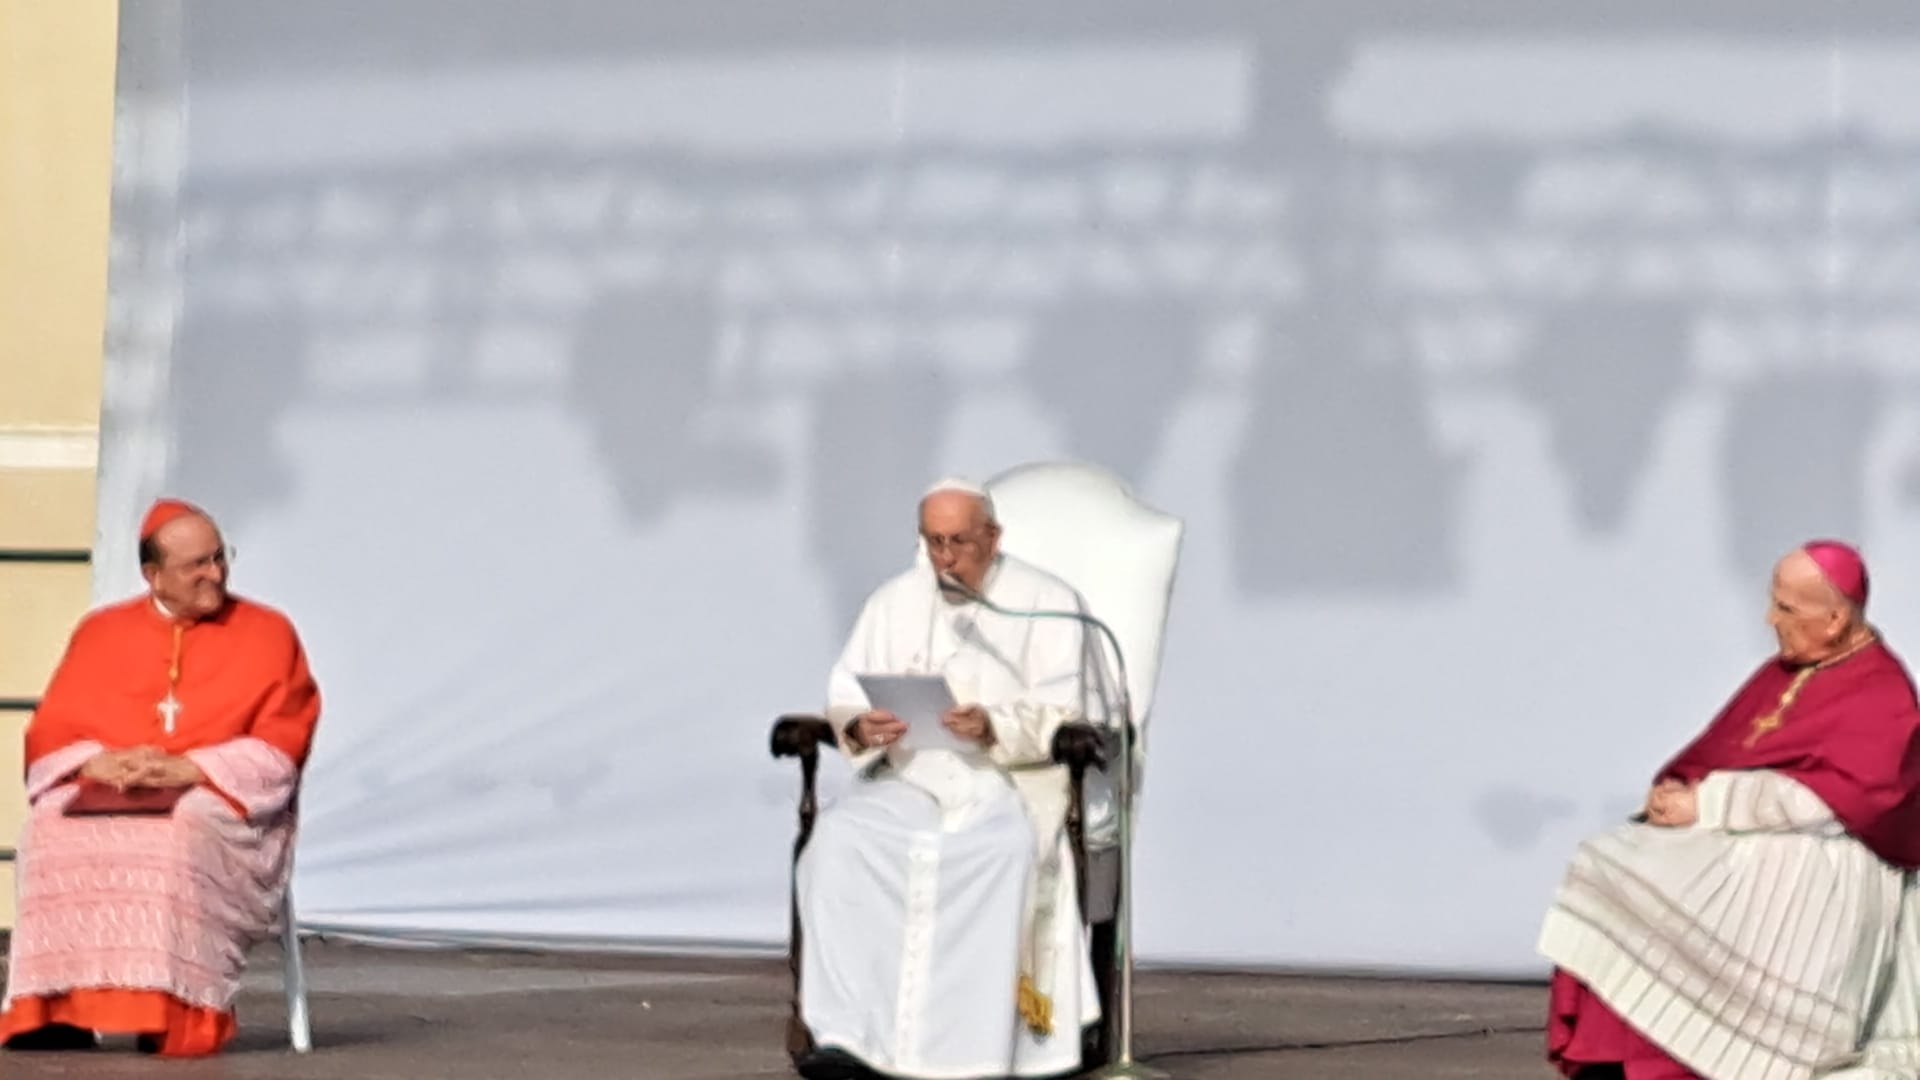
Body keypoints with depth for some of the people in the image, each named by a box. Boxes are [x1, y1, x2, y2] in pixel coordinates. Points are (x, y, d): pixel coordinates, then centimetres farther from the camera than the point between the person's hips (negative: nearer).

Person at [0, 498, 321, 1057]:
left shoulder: (268, 634, 10)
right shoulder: (100, 633, 17)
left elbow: (282, 744, 0)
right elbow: (51, 732, 10)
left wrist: (188, 770, -15)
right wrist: (100, 763, -14)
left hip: (222, 803, -2)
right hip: (99, 801, 2)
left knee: (180, 838, -39)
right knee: (55, 834, -32)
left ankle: (172, 1015, -38)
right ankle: (57, 1008, -35)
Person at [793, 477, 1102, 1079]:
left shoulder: (1046, 603, 2)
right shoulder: (895, 602, 13)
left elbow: (1060, 717, -6)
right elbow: (845, 694, 7)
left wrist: (994, 727, -27)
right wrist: (860, 727, -18)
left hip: (1017, 781, -3)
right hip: (911, 777, 3)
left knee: (1008, 849, -38)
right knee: (838, 837, -28)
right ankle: (845, 1026, -29)